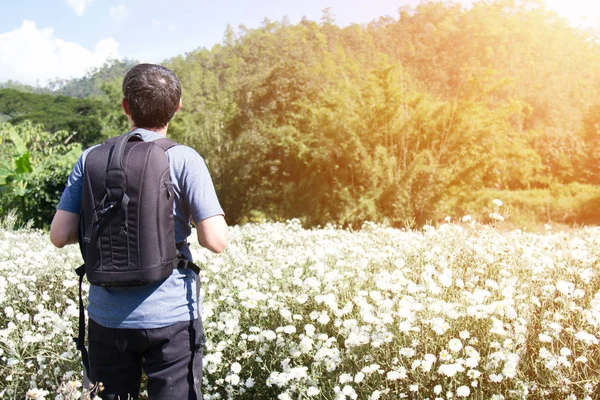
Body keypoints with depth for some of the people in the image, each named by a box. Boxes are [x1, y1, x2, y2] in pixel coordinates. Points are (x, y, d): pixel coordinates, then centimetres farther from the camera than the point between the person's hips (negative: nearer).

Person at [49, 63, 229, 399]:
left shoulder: (91, 159, 1)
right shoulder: (184, 160, -9)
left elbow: (60, 236, -2)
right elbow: (216, 241, -14)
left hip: (107, 318, 4)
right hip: (171, 319, -3)